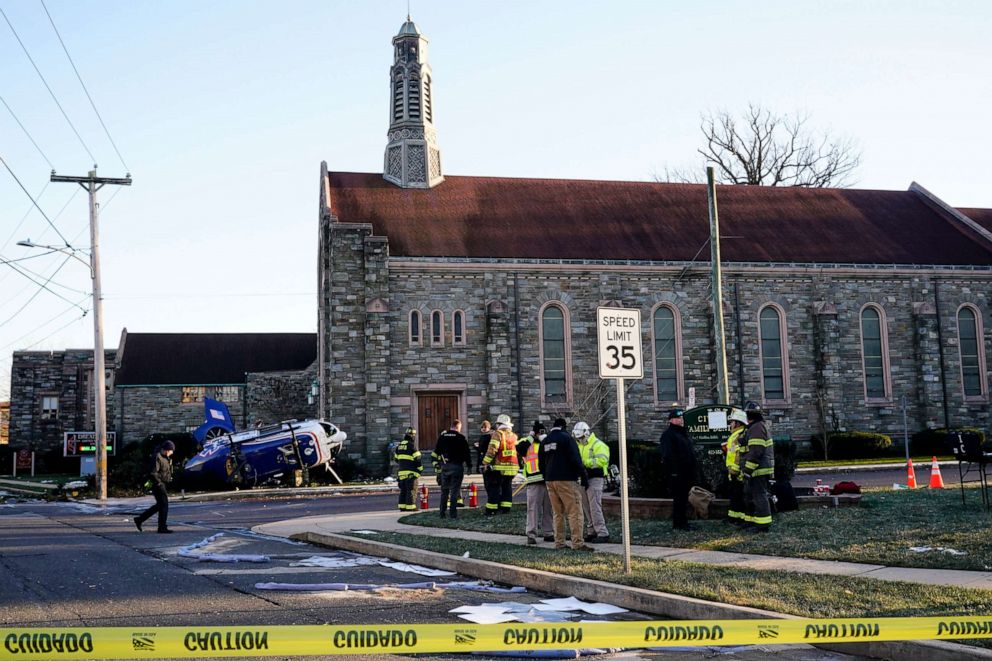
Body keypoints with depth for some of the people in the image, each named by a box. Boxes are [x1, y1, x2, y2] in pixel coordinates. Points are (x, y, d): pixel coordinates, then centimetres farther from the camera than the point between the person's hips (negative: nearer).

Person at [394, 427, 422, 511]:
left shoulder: (399, 445, 10)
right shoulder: (412, 445, -12)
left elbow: (396, 459, 18)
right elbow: (417, 459, -13)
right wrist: (421, 468, 0)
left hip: (401, 471, 7)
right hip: (411, 472, -7)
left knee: (403, 489, 11)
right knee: (411, 490, -3)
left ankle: (402, 506, 11)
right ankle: (410, 506, -4)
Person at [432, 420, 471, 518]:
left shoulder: (442, 436, 8)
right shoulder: (461, 437, -4)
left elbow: (436, 452, 10)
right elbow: (466, 453, -3)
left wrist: (436, 465, 15)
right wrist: (469, 466, 6)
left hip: (444, 466, 4)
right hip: (457, 466, -4)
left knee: (444, 490, 12)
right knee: (455, 490, -2)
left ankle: (442, 513, 13)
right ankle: (453, 513, -5)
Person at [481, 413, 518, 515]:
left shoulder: (497, 434, -9)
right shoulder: (513, 436, 10)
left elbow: (492, 449, -17)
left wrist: (485, 463, -13)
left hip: (499, 466, -5)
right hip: (512, 466, 5)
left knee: (494, 488, 1)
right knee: (507, 487, 15)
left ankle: (491, 510, 2)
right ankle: (506, 508, 14)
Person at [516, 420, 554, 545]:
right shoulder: (528, 443, 5)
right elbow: (519, 448, -16)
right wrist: (531, 436, -10)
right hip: (534, 482, -4)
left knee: (548, 509, 9)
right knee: (533, 508, -7)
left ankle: (548, 533, 17)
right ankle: (531, 534, -5)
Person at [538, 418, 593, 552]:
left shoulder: (545, 441, 15)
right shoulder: (566, 437, -6)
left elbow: (541, 464, 19)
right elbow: (575, 459, -13)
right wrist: (583, 476, -8)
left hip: (550, 481, 7)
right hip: (566, 480, -7)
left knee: (558, 513, 13)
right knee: (575, 512, -7)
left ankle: (559, 542, 12)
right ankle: (577, 543, -12)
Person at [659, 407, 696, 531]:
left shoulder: (684, 433, 20)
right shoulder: (668, 435, -10)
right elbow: (668, 455, -18)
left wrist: (693, 471, 21)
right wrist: (673, 471, -24)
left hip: (686, 473, 9)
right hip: (677, 473, -9)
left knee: (684, 498, 13)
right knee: (679, 498, -6)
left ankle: (682, 522, 20)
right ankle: (678, 524, -2)